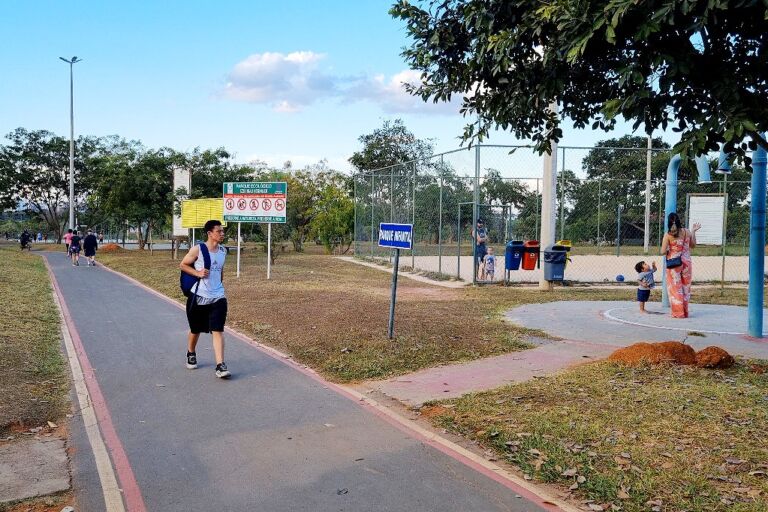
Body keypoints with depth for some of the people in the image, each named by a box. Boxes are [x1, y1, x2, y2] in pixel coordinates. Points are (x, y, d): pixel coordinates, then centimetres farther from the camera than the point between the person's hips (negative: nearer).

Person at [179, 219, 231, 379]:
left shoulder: (223, 251, 6)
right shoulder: (197, 249, -9)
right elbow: (183, 265, -1)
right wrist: (198, 273, -15)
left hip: (218, 298, 3)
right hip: (198, 297, -2)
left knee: (218, 331, -9)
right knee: (195, 330, 15)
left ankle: (220, 365, -11)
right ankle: (191, 354, 42)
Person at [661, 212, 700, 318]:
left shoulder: (668, 234, -11)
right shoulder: (687, 232, 0)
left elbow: (663, 251, -14)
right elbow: (693, 245, 15)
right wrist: (693, 231, 19)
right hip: (686, 262, 3)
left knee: (675, 288, 5)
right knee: (685, 287, 14)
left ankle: (678, 313, 7)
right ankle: (685, 312, 19)